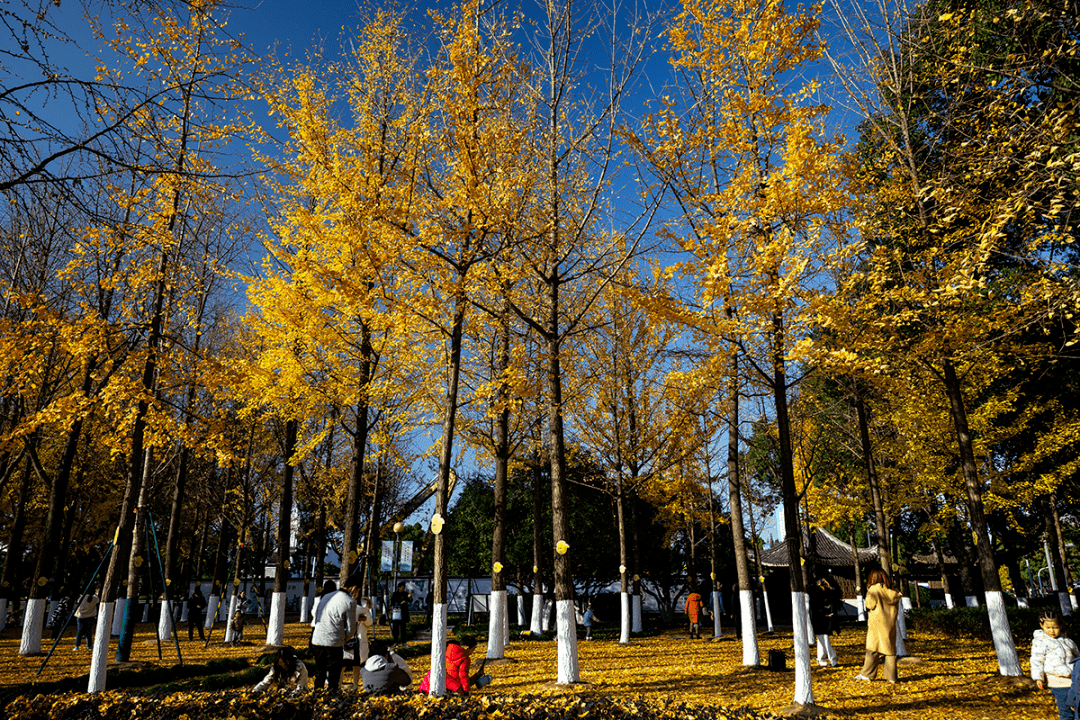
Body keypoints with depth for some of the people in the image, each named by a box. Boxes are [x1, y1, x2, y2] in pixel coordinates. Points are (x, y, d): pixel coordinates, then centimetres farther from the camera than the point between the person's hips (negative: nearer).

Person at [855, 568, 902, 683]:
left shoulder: (874, 589, -9)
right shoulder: (892, 591, 7)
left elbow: (870, 605, -12)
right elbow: (897, 607, 12)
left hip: (877, 623, -5)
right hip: (890, 623, 5)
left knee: (873, 648, -1)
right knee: (890, 648, 8)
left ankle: (866, 674, 0)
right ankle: (891, 676, 8)